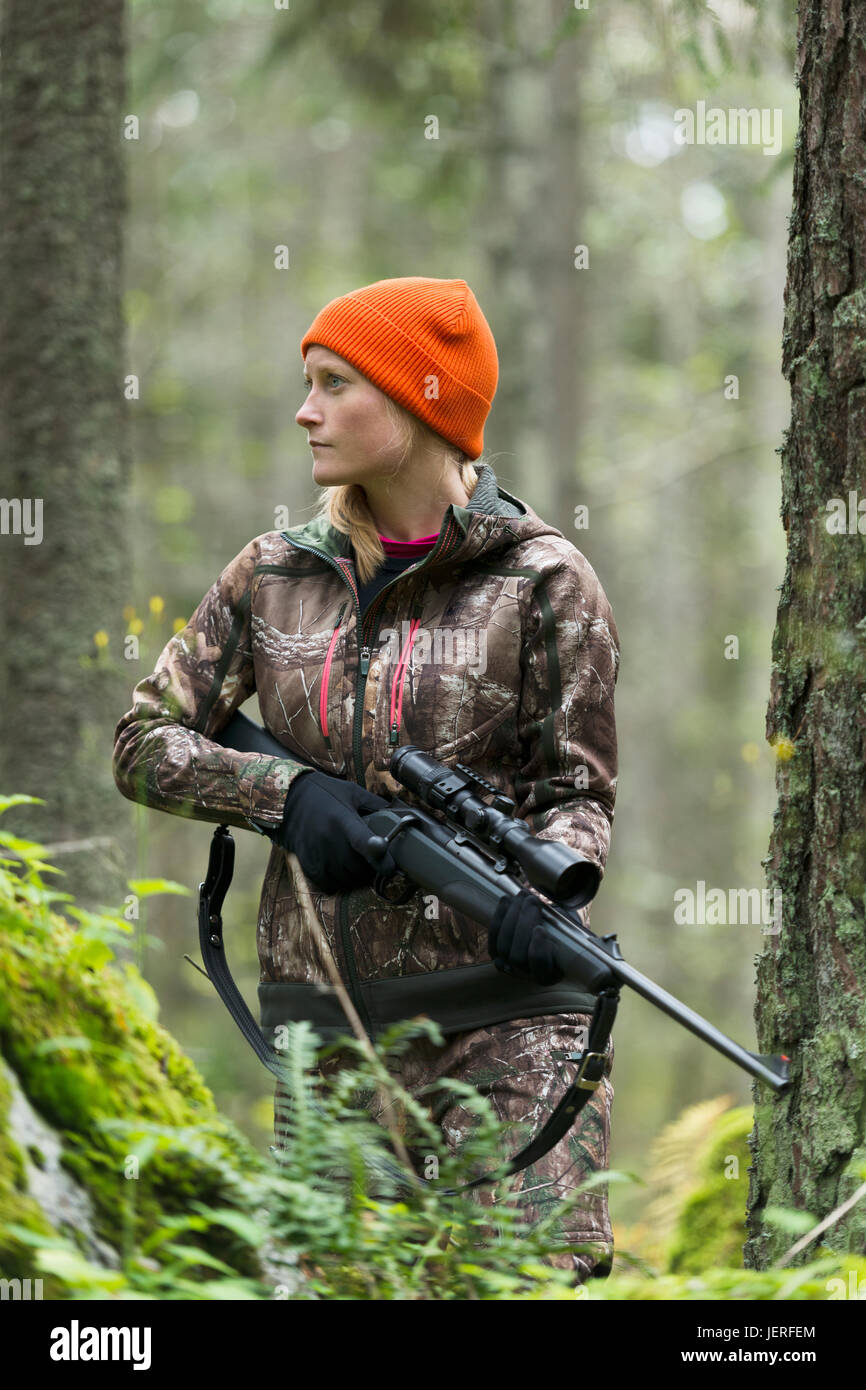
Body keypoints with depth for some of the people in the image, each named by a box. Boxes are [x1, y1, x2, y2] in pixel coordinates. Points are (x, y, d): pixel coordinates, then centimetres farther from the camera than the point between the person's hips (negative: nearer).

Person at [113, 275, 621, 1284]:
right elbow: (143, 742, 10)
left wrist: (540, 885, -24)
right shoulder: (274, 576, 9)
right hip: (324, 1013, 4)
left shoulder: (541, 580, -2)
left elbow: (579, 793, -1)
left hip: (502, 1017, -4)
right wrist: (286, 792, -8)